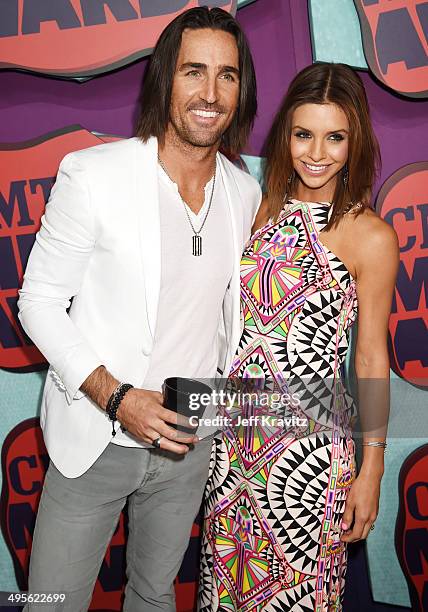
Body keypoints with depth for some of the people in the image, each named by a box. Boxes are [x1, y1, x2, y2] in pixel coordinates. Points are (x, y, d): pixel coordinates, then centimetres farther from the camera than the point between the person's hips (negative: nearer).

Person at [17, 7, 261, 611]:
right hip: (94, 442, -3)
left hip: (190, 443, 4)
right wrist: (115, 397, -20)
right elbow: (39, 300, -11)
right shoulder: (92, 175, -16)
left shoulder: (245, 193, -2)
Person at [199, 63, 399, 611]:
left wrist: (370, 472, -5)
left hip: (309, 441, -4)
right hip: (234, 427, 5)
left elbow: (371, 358, -6)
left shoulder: (369, 236, -10)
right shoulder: (261, 209, 3)